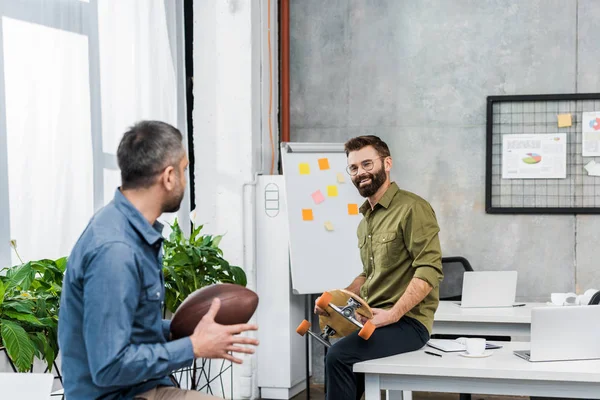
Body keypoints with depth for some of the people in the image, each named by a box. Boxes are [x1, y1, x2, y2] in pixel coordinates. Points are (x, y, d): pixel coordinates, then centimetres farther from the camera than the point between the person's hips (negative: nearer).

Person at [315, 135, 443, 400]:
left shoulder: (412, 208, -10)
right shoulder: (365, 220, 17)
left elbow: (429, 270, -18)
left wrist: (392, 314, -26)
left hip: (407, 321, -8)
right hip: (371, 319, 8)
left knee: (339, 356, -26)